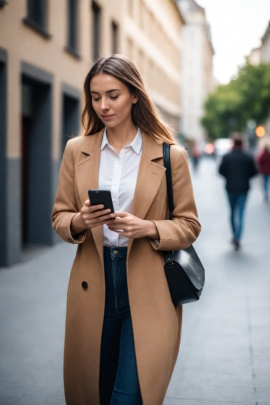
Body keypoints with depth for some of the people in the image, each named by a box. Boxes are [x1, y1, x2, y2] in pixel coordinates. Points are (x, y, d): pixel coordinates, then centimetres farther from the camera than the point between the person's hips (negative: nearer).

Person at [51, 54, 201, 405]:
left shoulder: (170, 155, -1)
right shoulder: (76, 150, 6)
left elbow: (189, 225, 1)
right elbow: (59, 217, 8)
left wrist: (148, 228, -18)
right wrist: (80, 221, -14)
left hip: (148, 290, -2)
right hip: (93, 287, 3)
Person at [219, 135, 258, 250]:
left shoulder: (226, 157, -7)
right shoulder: (248, 158, -6)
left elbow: (221, 171, -7)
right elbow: (254, 172, -4)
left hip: (230, 188, 1)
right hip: (243, 188, -1)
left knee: (232, 212, 18)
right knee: (240, 214, -2)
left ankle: (235, 235, 26)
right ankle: (237, 238, -13)